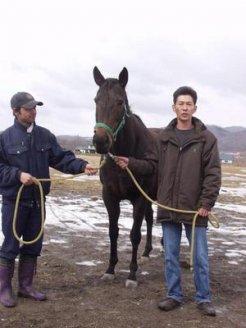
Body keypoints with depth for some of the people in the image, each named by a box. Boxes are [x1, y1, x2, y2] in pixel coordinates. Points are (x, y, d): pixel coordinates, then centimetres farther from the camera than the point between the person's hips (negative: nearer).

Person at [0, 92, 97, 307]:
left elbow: (62, 158, 0)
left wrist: (82, 166, -15)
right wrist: (18, 174, -23)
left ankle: (26, 286, 27)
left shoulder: (45, 135, 4)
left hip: (37, 200, 5)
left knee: (33, 245, 13)